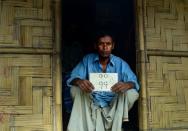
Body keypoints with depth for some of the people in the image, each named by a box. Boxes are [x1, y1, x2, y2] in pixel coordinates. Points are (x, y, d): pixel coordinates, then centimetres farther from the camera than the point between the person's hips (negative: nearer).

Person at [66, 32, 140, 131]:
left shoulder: (120, 63, -5)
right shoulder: (87, 60, -4)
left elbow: (134, 82, -12)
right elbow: (72, 78, -10)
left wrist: (126, 85, -38)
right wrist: (79, 81, -36)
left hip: (113, 106, 0)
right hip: (91, 105, 0)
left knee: (131, 93, -24)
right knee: (76, 89, -24)